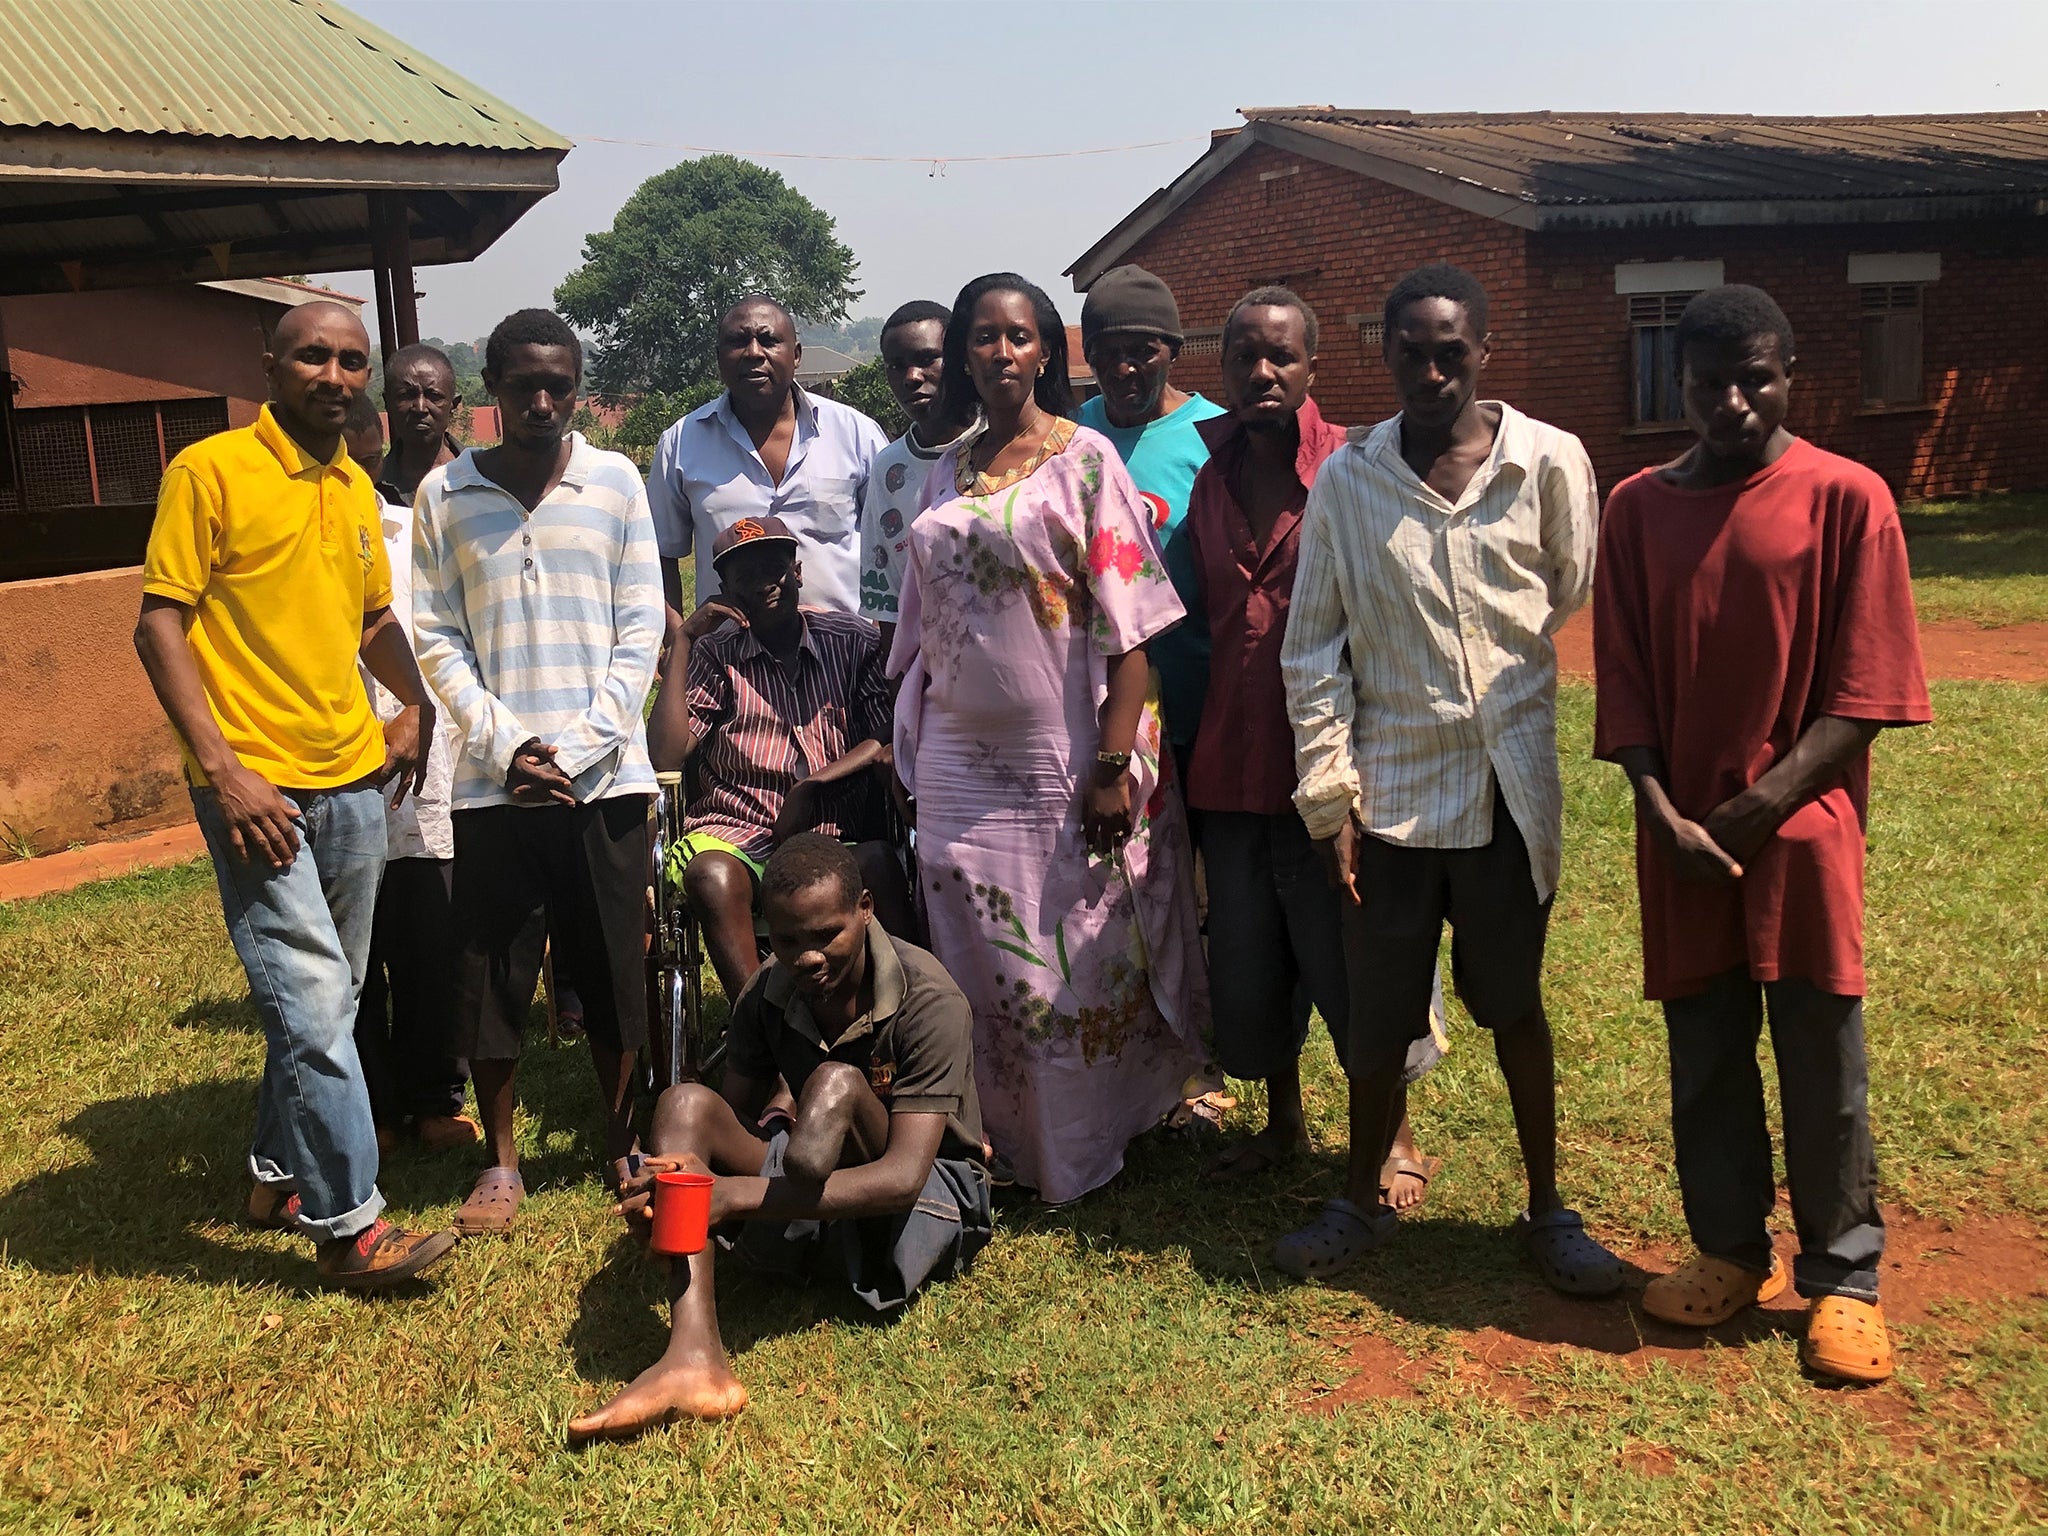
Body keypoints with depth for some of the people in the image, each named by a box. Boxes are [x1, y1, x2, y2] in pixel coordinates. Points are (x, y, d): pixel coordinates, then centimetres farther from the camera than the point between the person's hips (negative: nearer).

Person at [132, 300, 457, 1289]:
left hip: (353, 779, 7)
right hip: (257, 786, -7)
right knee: (312, 1004, -9)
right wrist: (223, 771, -18)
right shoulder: (209, 470, -7)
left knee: (328, 998, 14)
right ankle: (348, 1223, 1)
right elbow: (160, 625, -11)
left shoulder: (355, 489, 13)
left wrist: (415, 706, 12)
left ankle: (280, 1174, 31)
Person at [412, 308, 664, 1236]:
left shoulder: (615, 480, 3)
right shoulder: (444, 494, 4)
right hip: (492, 779, 0)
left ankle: (622, 1142, 24)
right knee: (488, 975, 5)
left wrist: (578, 750, -8)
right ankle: (501, 1160, 21)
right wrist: (506, 746, -9)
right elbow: (438, 638, 3)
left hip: (605, 776, 0)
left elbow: (641, 629, 1)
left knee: (613, 969, 7)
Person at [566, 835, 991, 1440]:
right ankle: (694, 1358, -40)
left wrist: (732, 1195, -41)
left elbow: (904, 1177, -31)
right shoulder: (766, 997, -4)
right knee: (685, 1104, -21)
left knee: (836, 1085, -32)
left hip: (932, 1199, -6)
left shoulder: (929, 1002, -22)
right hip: (811, 1195, 6)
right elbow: (731, 1122, -2)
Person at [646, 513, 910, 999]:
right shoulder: (714, 655, 10)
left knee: (880, 862, -32)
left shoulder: (853, 641, 10)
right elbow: (665, 755, -2)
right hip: (737, 834, 0)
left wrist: (814, 785, -12)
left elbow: (892, 738, 2)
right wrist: (680, 644, -2)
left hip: (838, 833, 1)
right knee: (712, 875, -34)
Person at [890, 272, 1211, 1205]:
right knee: (976, 960, 10)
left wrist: (1116, 764, -17)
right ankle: (1004, 1142, 25)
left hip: (1062, 755, -5)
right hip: (959, 759, 5)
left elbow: (1129, 624, -11)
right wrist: (910, 741, 13)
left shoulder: (1084, 457, -5)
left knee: (1074, 960, 3)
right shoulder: (948, 472, 11)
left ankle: (1080, 1155, 20)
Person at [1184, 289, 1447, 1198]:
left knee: (1347, 960, 4)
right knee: (1247, 961, 15)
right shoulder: (1209, 480, 9)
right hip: (1229, 768, 5)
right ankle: (1283, 1122, 36)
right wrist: (1188, 760, 10)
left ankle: (1394, 1138, 24)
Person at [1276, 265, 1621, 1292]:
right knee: (1381, 1013, 10)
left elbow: (1576, 600, 10)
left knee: (1513, 1002, 13)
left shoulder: (1549, 462, -5)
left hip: (1510, 782, 0)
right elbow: (1312, 649, 1)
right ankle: (1362, 1202, 30)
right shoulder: (1346, 478, -2)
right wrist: (1330, 793, -2)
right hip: (1389, 787, 1)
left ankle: (1547, 1209, 29)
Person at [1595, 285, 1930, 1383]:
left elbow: (1864, 686, -6)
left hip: (1802, 827, -3)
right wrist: (1663, 813, -7)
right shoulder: (1637, 508, 5)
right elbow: (1622, 678, 4)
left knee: (1822, 1059, 4)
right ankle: (1730, 1250, 28)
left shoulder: (1845, 499, -5)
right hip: (1680, 831, 3)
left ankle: (1844, 1275, 19)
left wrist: (1764, 801, -13)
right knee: (1703, 1054, 11)